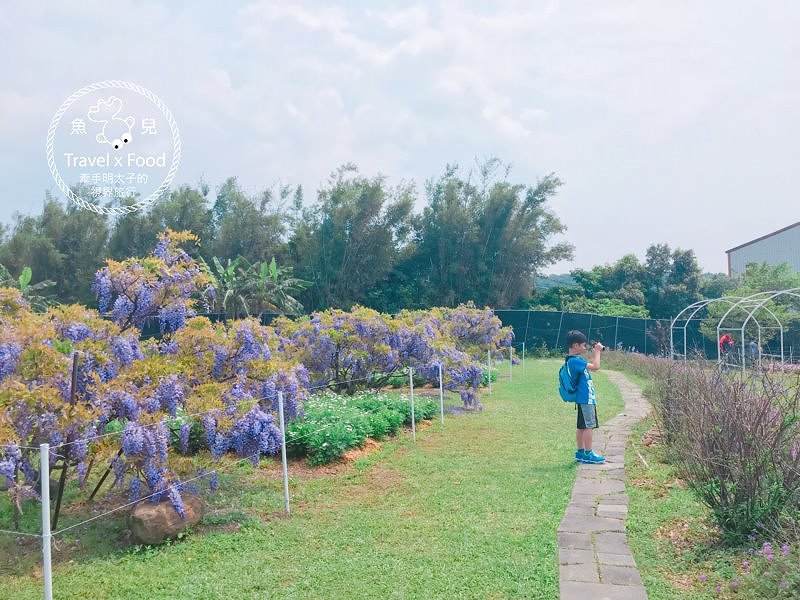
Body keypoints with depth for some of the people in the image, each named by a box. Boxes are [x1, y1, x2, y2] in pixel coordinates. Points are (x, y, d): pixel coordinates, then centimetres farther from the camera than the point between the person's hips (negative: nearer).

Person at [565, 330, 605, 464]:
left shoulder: (575, 359, 12)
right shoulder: (575, 361, -20)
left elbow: (592, 364, 26)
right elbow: (595, 367, -22)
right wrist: (597, 351, -13)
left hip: (584, 398, 10)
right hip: (586, 399, -10)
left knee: (582, 426, 13)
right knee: (589, 426, -6)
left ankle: (581, 452, 18)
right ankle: (588, 454, -2)